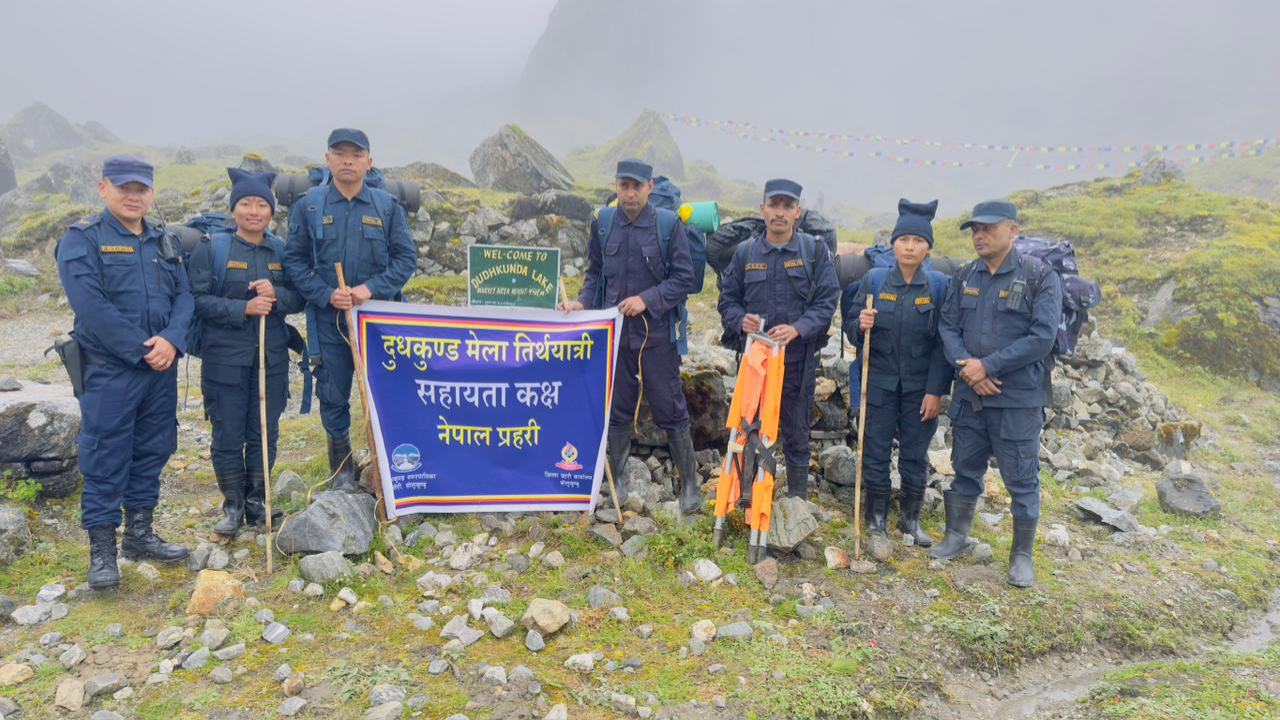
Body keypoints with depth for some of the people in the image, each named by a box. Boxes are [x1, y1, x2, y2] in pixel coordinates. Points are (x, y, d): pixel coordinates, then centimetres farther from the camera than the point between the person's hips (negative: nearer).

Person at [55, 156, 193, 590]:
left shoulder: (164, 242, 13)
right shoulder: (82, 240, -5)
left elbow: (184, 295, 5)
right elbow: (92, 306, -15)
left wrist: (171, 340, -13)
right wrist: (141, 351, -17)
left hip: (161, 368, 6)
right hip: (109, 370, -6)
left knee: (152, 452, 13)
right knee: (106, 460, 0)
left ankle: (139, 534, 27)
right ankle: (102, 550, 10)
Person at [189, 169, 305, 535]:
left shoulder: (282, 250, 8)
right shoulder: (211, 247, -3)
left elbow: (300, 297, 6)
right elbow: (198, 300, -9)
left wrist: (276, 295, -15)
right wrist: (244, 308, -19)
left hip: (272, 358, 3)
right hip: (225, 358, -3)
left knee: (265, 433, 10)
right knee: (228, 435, 4)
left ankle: (257, 501, 26)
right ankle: (233, 506, 19)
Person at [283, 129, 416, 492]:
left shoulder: (388, 206, 2)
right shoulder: (308, 206, 2)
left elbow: (407, 257, 1)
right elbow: (294, 260, 2)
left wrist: (372, 288, -13)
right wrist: (326, 294, -12)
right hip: (329, 318, 0)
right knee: (333, 397, 8)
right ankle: (342, 471, 24)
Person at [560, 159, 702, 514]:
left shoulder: (669, 224, -5)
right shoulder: (603, 223, 5)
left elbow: (683, 278, -6)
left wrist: (647, 299, -17)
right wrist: (582, 301, -3)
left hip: (656, 332, -3)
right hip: (614, 330, 3)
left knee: (670, 409, 3)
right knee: (618, 408, 13)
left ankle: (689, 482, 17)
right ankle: (617, 480, 27)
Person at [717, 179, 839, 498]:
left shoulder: (815, 250, -1)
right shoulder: (745, 252, 5)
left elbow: (826, 302, -6)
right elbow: (728, 300, 9)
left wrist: (797, 329, -22)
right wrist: (741, 319, -13)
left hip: (798, 358, -1)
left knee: (796, 434, 11)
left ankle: (797, 501, 26)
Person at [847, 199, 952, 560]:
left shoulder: (939, 284, -4)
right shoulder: (874, 279, -2)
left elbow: (943, 343, -5)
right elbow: (852, 331, 3)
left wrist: (935, 391, -9)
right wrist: (860, 325, -21)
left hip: (920, 387, 0)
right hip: (880, 383, 0)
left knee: (915, 455, 12)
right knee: (876, 454, 4)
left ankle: (910, 518, 31)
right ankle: (877, 524, 18)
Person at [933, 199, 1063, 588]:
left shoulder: (1041, 277, -9)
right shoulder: (964, 277, 6)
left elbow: (1041, 338, -15)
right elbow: (948, 327, 4)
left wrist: (988, 365, -18)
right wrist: (968, 368, -13)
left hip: (1018, 399, -4)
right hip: (969, 394, 4)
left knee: (1022, 479, 6)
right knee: (965, 469, 17)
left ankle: (1023, 555, 22)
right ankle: (956, 537, 34)